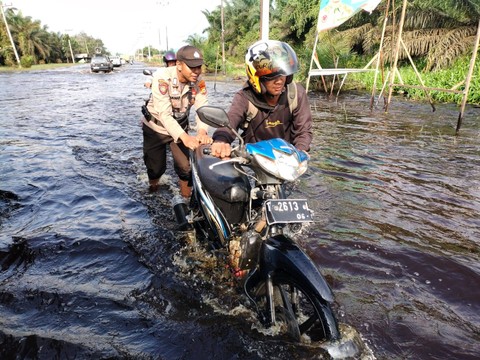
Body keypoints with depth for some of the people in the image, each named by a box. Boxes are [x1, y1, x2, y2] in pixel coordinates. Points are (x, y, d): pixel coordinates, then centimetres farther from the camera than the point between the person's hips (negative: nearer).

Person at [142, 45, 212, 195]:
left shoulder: (198, 81, -15)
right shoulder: (162, 77, -29)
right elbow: (164, 113, -36)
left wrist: (202, 131, -45)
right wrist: (184, 137, -50)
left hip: (180, 126, 3)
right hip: (156, 127, -3)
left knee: (186, 165, -5)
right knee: (156, 167, 4)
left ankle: (186, 185, 28)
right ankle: (154, 179, 41)